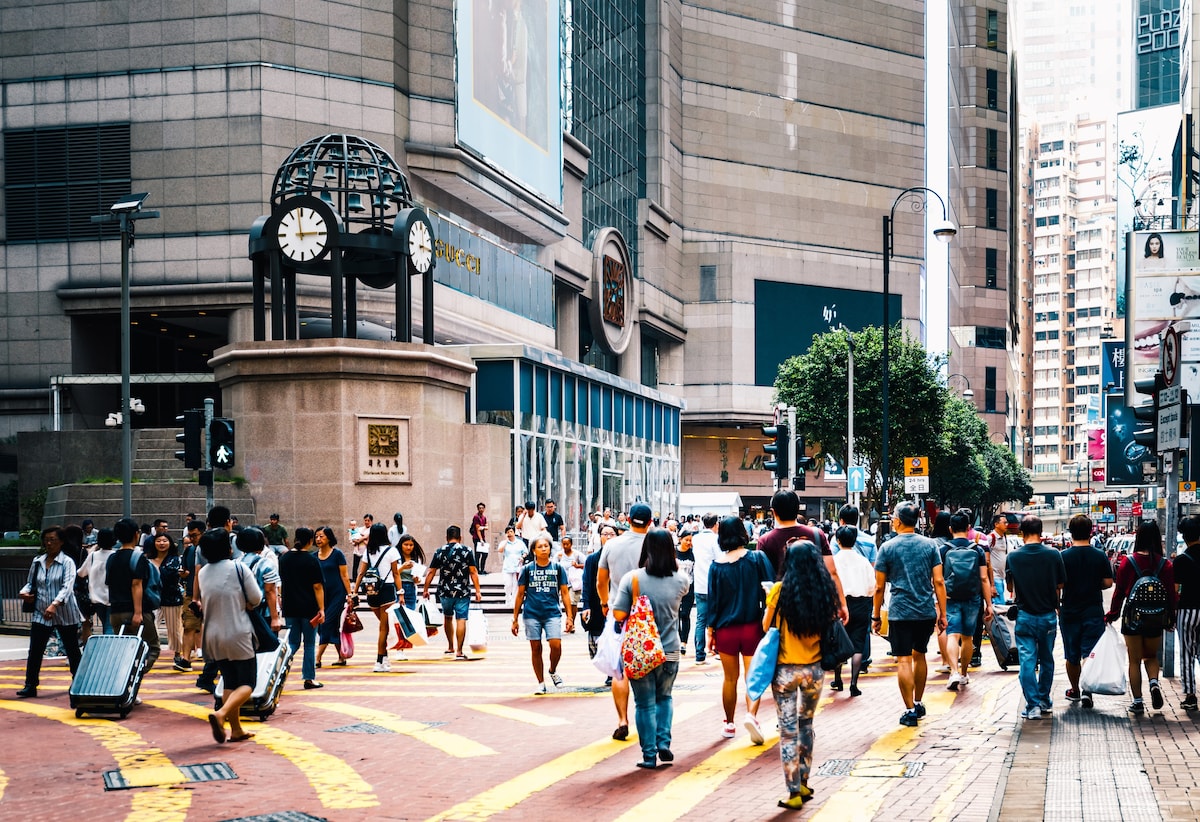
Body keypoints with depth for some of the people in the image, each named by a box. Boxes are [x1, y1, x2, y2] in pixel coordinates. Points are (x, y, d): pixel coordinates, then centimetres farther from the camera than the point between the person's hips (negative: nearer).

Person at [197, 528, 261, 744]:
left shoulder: (203, 573, 4)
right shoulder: (238, 568, -11)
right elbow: (256, 599, -7)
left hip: (214, 635, 5)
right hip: (238, 634, -5)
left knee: (229, 683, 15)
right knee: (246, 683, 0)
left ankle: (236, 729, 15)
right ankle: (221, 714, -23)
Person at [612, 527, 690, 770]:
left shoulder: (632, 578, -13)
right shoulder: (680, 580, -6)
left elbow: (618, 614, -13)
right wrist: (672, 561, 16)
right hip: (670, 652, 2)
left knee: (645, 704, 9)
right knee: (664, 697, 23)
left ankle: (649, 755, 10)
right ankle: (664, 743, 11)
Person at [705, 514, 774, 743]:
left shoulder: (717, 565, -1)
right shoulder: (757, 558, -5)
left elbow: (713, 600, 1)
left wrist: (710, 631, 6)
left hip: (725, 629, 2)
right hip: (752, 627, -2)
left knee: (730, 678, 15)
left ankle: (729, 724, 23)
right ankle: (751, 714, -23)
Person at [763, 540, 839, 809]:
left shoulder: (780, 591, -12)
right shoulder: (825, 592, -5)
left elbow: (766, 626, 0)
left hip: (785, 670, -3)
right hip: (814, 669, 3)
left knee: (789, 731, 5)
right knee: (806, 725, 23)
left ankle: (794, 793, 6)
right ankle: (804, 783, 27)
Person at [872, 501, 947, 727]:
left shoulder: (887, 547, -4)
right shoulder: (929, 545, 2)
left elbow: (879, 587, -2)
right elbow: (938, 582, 0)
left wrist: (876, 616, 7)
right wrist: (942, 614, 6)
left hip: (900, 613, -3)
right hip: (927, 612, 4)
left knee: (904, 660, -1)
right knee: (919, 655, 19)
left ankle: (910, 711, -3)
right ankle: (918, 703, 29)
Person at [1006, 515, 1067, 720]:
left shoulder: (1013, 557, -7)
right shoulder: (1053, 555, -7)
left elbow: (1010, 587, 5)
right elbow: (1060, 585, 2)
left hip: (1025, 616, -2)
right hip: (1048, 615, 2)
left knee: (1027, 661, 0)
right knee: (1046, 660, 16)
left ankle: (1033, 705, -7)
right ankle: (1044, 701, 26)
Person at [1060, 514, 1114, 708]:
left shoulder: (1063, 557, -8)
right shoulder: (1100, 556, -4)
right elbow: (1108, 583, -1)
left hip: (1069, 612, 0)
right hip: (1094, 612, 0)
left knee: (1071, 656, 14)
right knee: (1090, 652, 0)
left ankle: (1075, 690, 29)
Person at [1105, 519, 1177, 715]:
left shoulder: (1128, 561, -8)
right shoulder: (1165, 564, -5)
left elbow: (1119, 591, -5)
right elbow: (1171, 594, -1)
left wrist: (1112, 614, 6)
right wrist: (1170, 618, 11)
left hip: (1132, 618, -1)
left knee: (1134, 660, 8)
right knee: (1151, 656, 20)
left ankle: (1137, 701, 6)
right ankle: (1154, 682, -7)